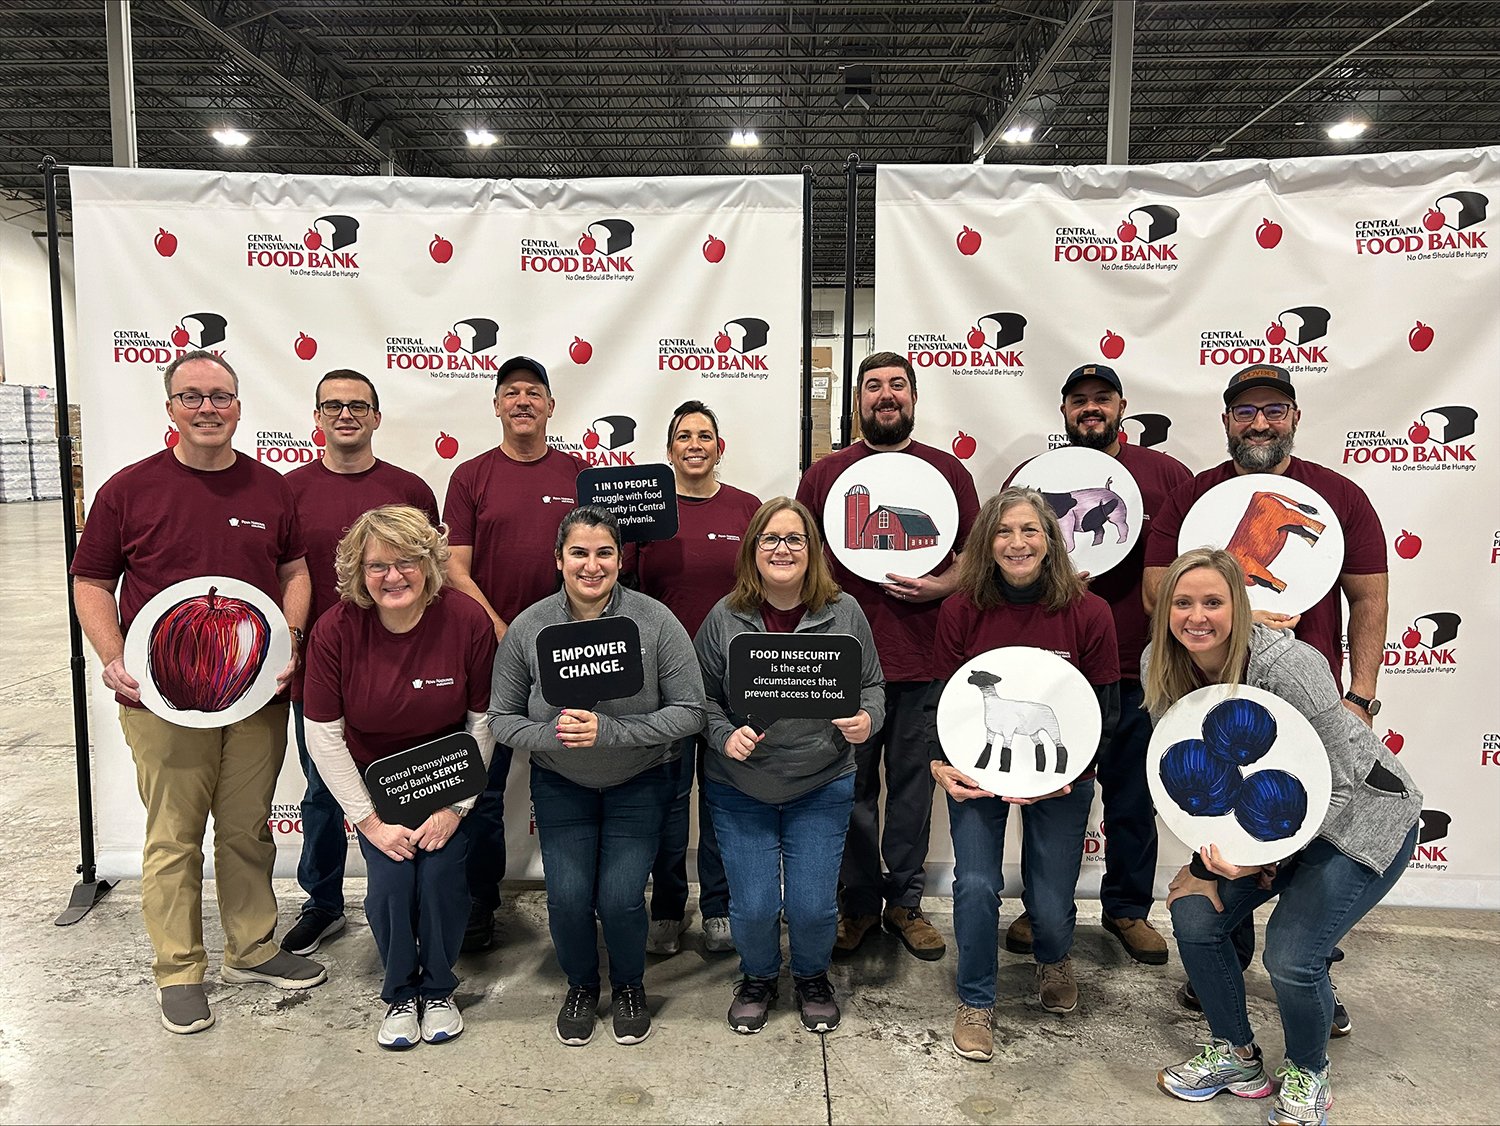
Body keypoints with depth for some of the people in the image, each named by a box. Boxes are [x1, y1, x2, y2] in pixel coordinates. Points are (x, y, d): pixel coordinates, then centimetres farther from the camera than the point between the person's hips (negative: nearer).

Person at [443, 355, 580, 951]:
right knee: (485, 786, 7)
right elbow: (456, 569, -2)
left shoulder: (580, 475, 7)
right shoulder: (470, 476, 2)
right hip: (489, 649, -1)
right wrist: (501, 632, -11)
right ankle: (479, 903, 22)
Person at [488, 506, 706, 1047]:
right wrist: (551, 733, -26)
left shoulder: (655, 621, -19)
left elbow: (689, 712, -18)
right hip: (560, 785, 2)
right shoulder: (528, 627, -13)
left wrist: (609, 731, -28)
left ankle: (629, 986, 28)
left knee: (621, 898, -6)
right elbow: (501, 718, -5)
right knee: (568, 898, -3)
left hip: (639, 784, -1)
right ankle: (581, 986, 30)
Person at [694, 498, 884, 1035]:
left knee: (814, 905, 2)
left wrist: (866, 719, -16)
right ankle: (757, 979, 37)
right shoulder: (725, 618, -6)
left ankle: (813, 978, 37)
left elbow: (872, 684, 5)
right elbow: (702, 695, 2)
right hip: (740, 788, 0)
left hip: (822, 788, 0)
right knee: (753, 907, 3)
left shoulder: (844, 613, -4)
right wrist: (725, 734, -16)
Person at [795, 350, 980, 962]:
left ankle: (905, 901, 26)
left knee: (912, 784, 9)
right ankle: (859, 902, 24)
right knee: (852, 786, 7)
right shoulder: (824, 473, 8)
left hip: (922, 661, 1)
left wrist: (937, 586, -11)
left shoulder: (948, 471, 9)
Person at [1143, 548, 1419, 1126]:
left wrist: (1263, 858, -30)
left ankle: (1306, 1076, 17)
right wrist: (1210, 859, -9)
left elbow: (1336, 786, -25)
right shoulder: (1161, 668, -13)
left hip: (1359, 815, -6)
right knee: (1194, 915, -6)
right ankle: (1237, 1057, 19)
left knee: (1291, 957, -16)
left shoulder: (1286, 666, -31)